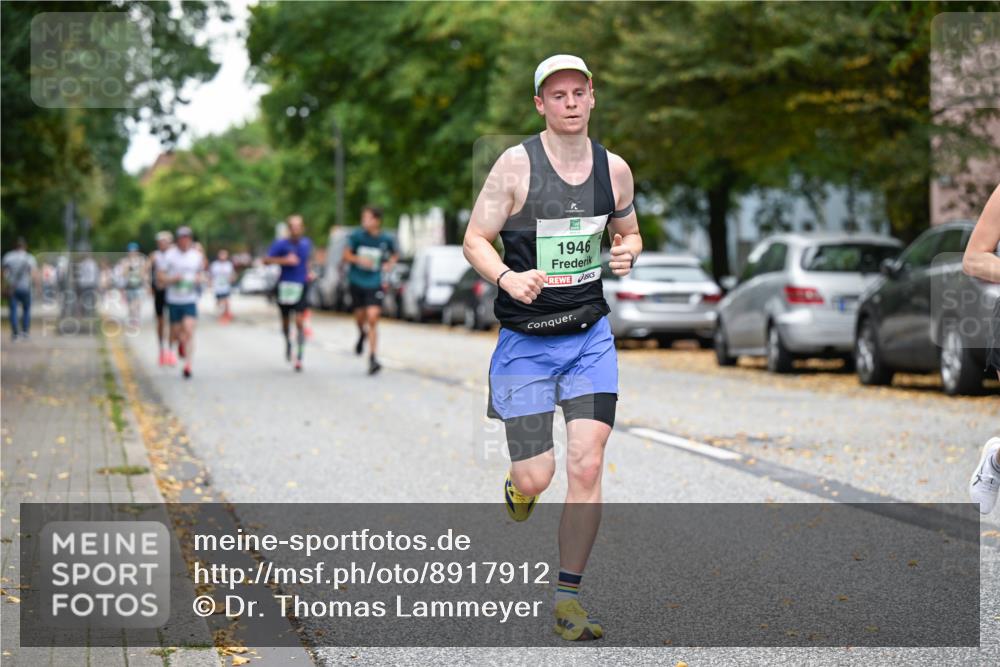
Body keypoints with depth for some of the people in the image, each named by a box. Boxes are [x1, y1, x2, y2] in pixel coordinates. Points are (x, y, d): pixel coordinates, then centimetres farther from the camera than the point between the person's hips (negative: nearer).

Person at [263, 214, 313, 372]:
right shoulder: (281, 244, -8)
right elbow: (266, 260, -16)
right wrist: (284, 260, -26)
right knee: (285, 320, 14)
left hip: (301, 286, 1)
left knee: (299, 321, -12)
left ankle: (299, 357, -11)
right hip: (285, 286, -1)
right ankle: (288, 343, 47)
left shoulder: (306, 243, 4)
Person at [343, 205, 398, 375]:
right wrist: (359, 259, -19)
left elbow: (395, 254, 15)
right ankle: (362, 334, 51)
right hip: (357, 282, 2)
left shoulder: (386, 239, -5)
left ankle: (373, 359, -12)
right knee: (360, 317, 13)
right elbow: (346, 255, -1)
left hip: (374, 284, -2)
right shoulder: (357, 235, -7)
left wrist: (390, 263, -5)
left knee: (373, 318, -14)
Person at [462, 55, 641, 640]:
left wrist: (627, 252, -4)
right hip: (525, 340, -2)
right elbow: (476, 238, -4)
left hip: (591, 335, 3)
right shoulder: (517, 163, -8)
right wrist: (508, 278, -24)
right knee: (537, 477, -3)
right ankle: (518, 486, 38)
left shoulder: (614, 168, 4)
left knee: (587, 467, -8)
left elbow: (629, 231, 20)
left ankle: (569, 598, 4)